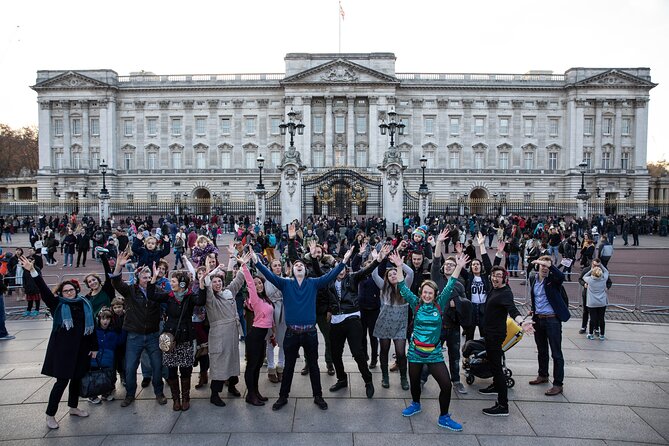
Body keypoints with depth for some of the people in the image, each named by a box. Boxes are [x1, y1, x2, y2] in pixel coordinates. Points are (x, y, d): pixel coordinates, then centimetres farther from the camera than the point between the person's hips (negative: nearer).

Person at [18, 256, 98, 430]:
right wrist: (33, 271, -31)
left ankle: (73, 407, 34)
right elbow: (44, 290, -18)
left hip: (81, 348, 4)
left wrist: (94, 347, 8)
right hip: (63, 348, -4)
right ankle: (50, 414, 14)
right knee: (62, 380, -2)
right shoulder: (57, 304, -3)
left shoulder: (85, 304, 4)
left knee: (77, 378, 15)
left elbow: (91, 326, 7)